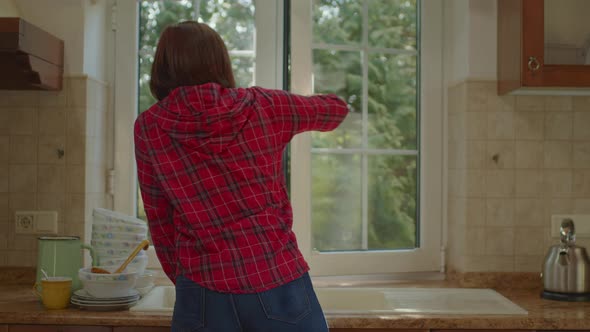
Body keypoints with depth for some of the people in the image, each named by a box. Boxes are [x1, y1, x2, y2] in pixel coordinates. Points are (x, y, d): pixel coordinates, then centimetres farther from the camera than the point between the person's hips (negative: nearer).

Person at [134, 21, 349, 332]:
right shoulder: (264, 107, -1)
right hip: (278, 281, 0)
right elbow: (336, 108, 17)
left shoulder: (148, 128, 0)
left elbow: (160, 223, 6)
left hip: (204, 294, 0)